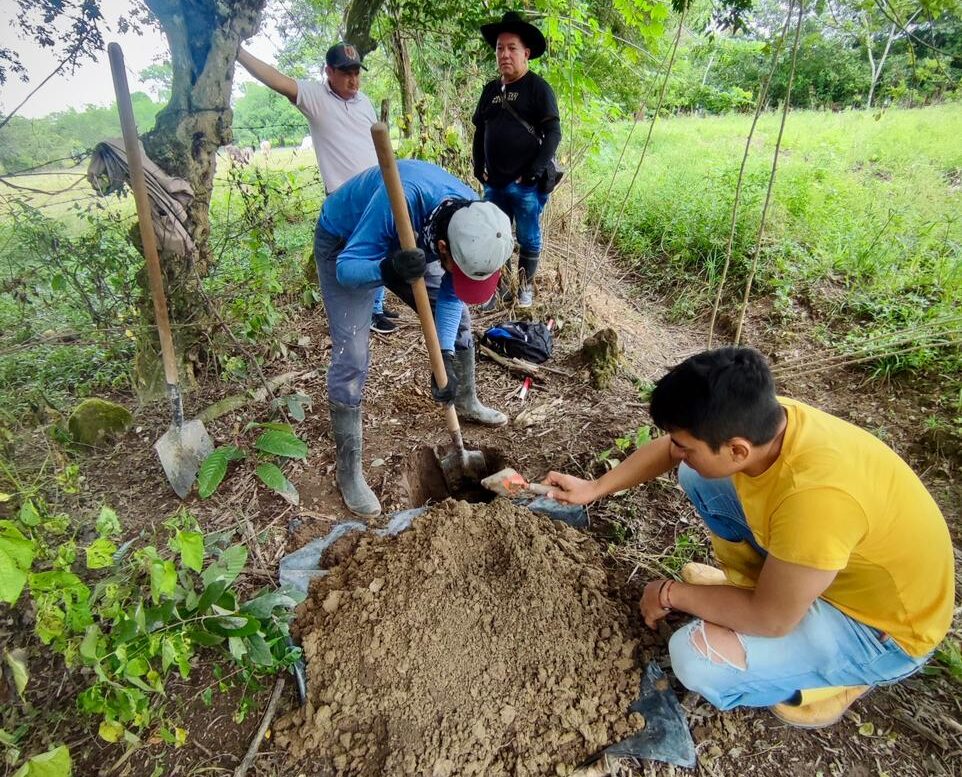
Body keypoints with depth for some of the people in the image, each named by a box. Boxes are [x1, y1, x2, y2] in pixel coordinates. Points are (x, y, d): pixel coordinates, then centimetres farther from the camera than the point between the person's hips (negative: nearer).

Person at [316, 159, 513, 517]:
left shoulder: (472, 221, -25)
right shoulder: (402, 201, -44)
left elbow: (451, 297, -15)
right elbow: (347, 268, -35)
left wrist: (445, 356, -24)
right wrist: (387, 270, -56)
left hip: (405, 243, 6)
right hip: (343, 246, -5)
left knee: (459, 317, 8)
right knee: (350, 358, -14)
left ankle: (466, 403, 33)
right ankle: (347, 469, -1)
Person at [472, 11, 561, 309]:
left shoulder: (538, 87, -4)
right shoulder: (490, 89, 13)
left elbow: (553, 133, -9)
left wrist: (535, 172, -16)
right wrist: (479, 168, 10)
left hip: (526, 184, -5)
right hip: (494, 183, 6)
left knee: (528, 238, 4)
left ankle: (526, 286, 21)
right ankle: (499, 288, 24)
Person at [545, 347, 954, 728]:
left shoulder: (816, 496, -41)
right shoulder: (757, 420, -18)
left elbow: (771, 619, -28)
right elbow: (666, 449, 1)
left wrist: (670, 595, -15)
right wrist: (595, 488, 2)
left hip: (883, 623, -6)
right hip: (827, 558, 7)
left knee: (696, 658, -23)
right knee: (696, 477, -1)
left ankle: (839, 676, 4)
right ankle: (749, 580, 19)